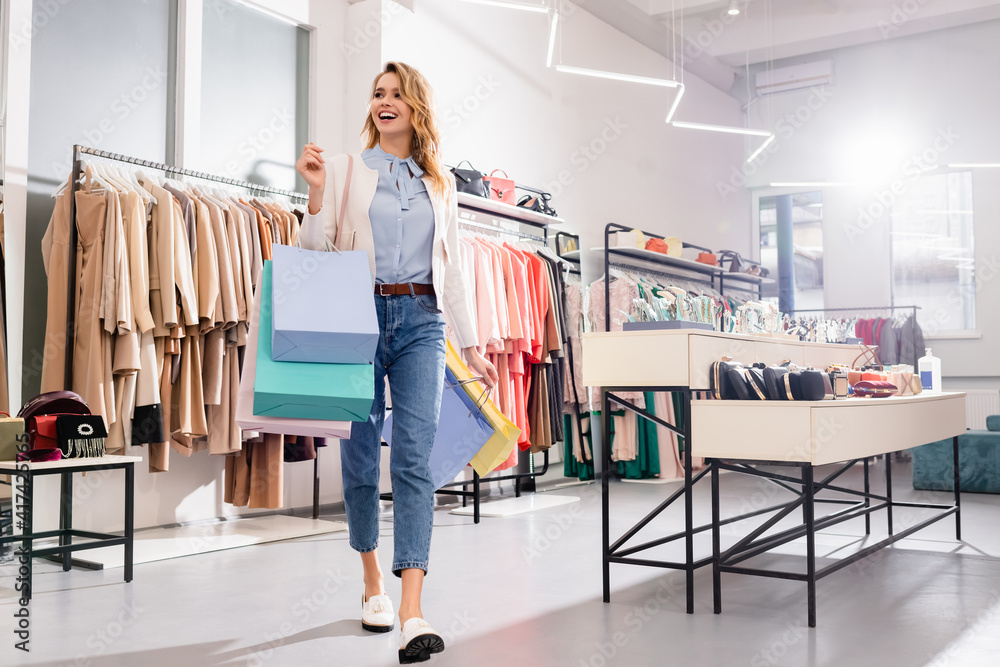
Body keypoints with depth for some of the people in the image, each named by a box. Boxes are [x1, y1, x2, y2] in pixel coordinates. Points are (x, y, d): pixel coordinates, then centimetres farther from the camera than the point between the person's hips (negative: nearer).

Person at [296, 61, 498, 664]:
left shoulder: (440, 183, 16)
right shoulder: (345, 168, 8)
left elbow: (452, 268, 17)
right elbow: (315, 253, 4)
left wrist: (471, 343, 13)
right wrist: (317, 191, -11)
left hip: (421, 320, 1)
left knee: (415, 457, -11)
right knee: (361, 456, 6)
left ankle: (413, 614, -15)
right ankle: (374, 582, 27)